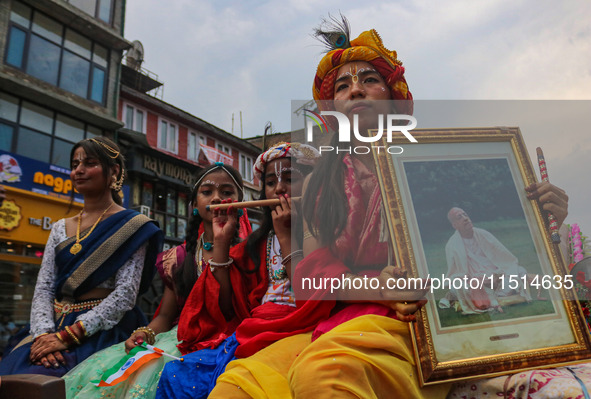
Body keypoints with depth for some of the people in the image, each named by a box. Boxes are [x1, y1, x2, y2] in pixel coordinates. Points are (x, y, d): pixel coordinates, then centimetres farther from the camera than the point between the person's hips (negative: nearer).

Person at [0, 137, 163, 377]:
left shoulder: (131, 227, -2)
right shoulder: (60, 228, 17)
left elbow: (125, 295, -10)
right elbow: (43, 289, 10)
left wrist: (68, 335, -14)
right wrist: (44, 334, -8)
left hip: (103, 330, -5)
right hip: (55, 328, 5)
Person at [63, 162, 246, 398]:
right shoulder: (179, 257, 14)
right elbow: (165, 316, 15)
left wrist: (222, 242, -22)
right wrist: (144, 334, -9)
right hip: (179, 337, 5)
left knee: (150, 372, -31)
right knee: (100, 367, -17)